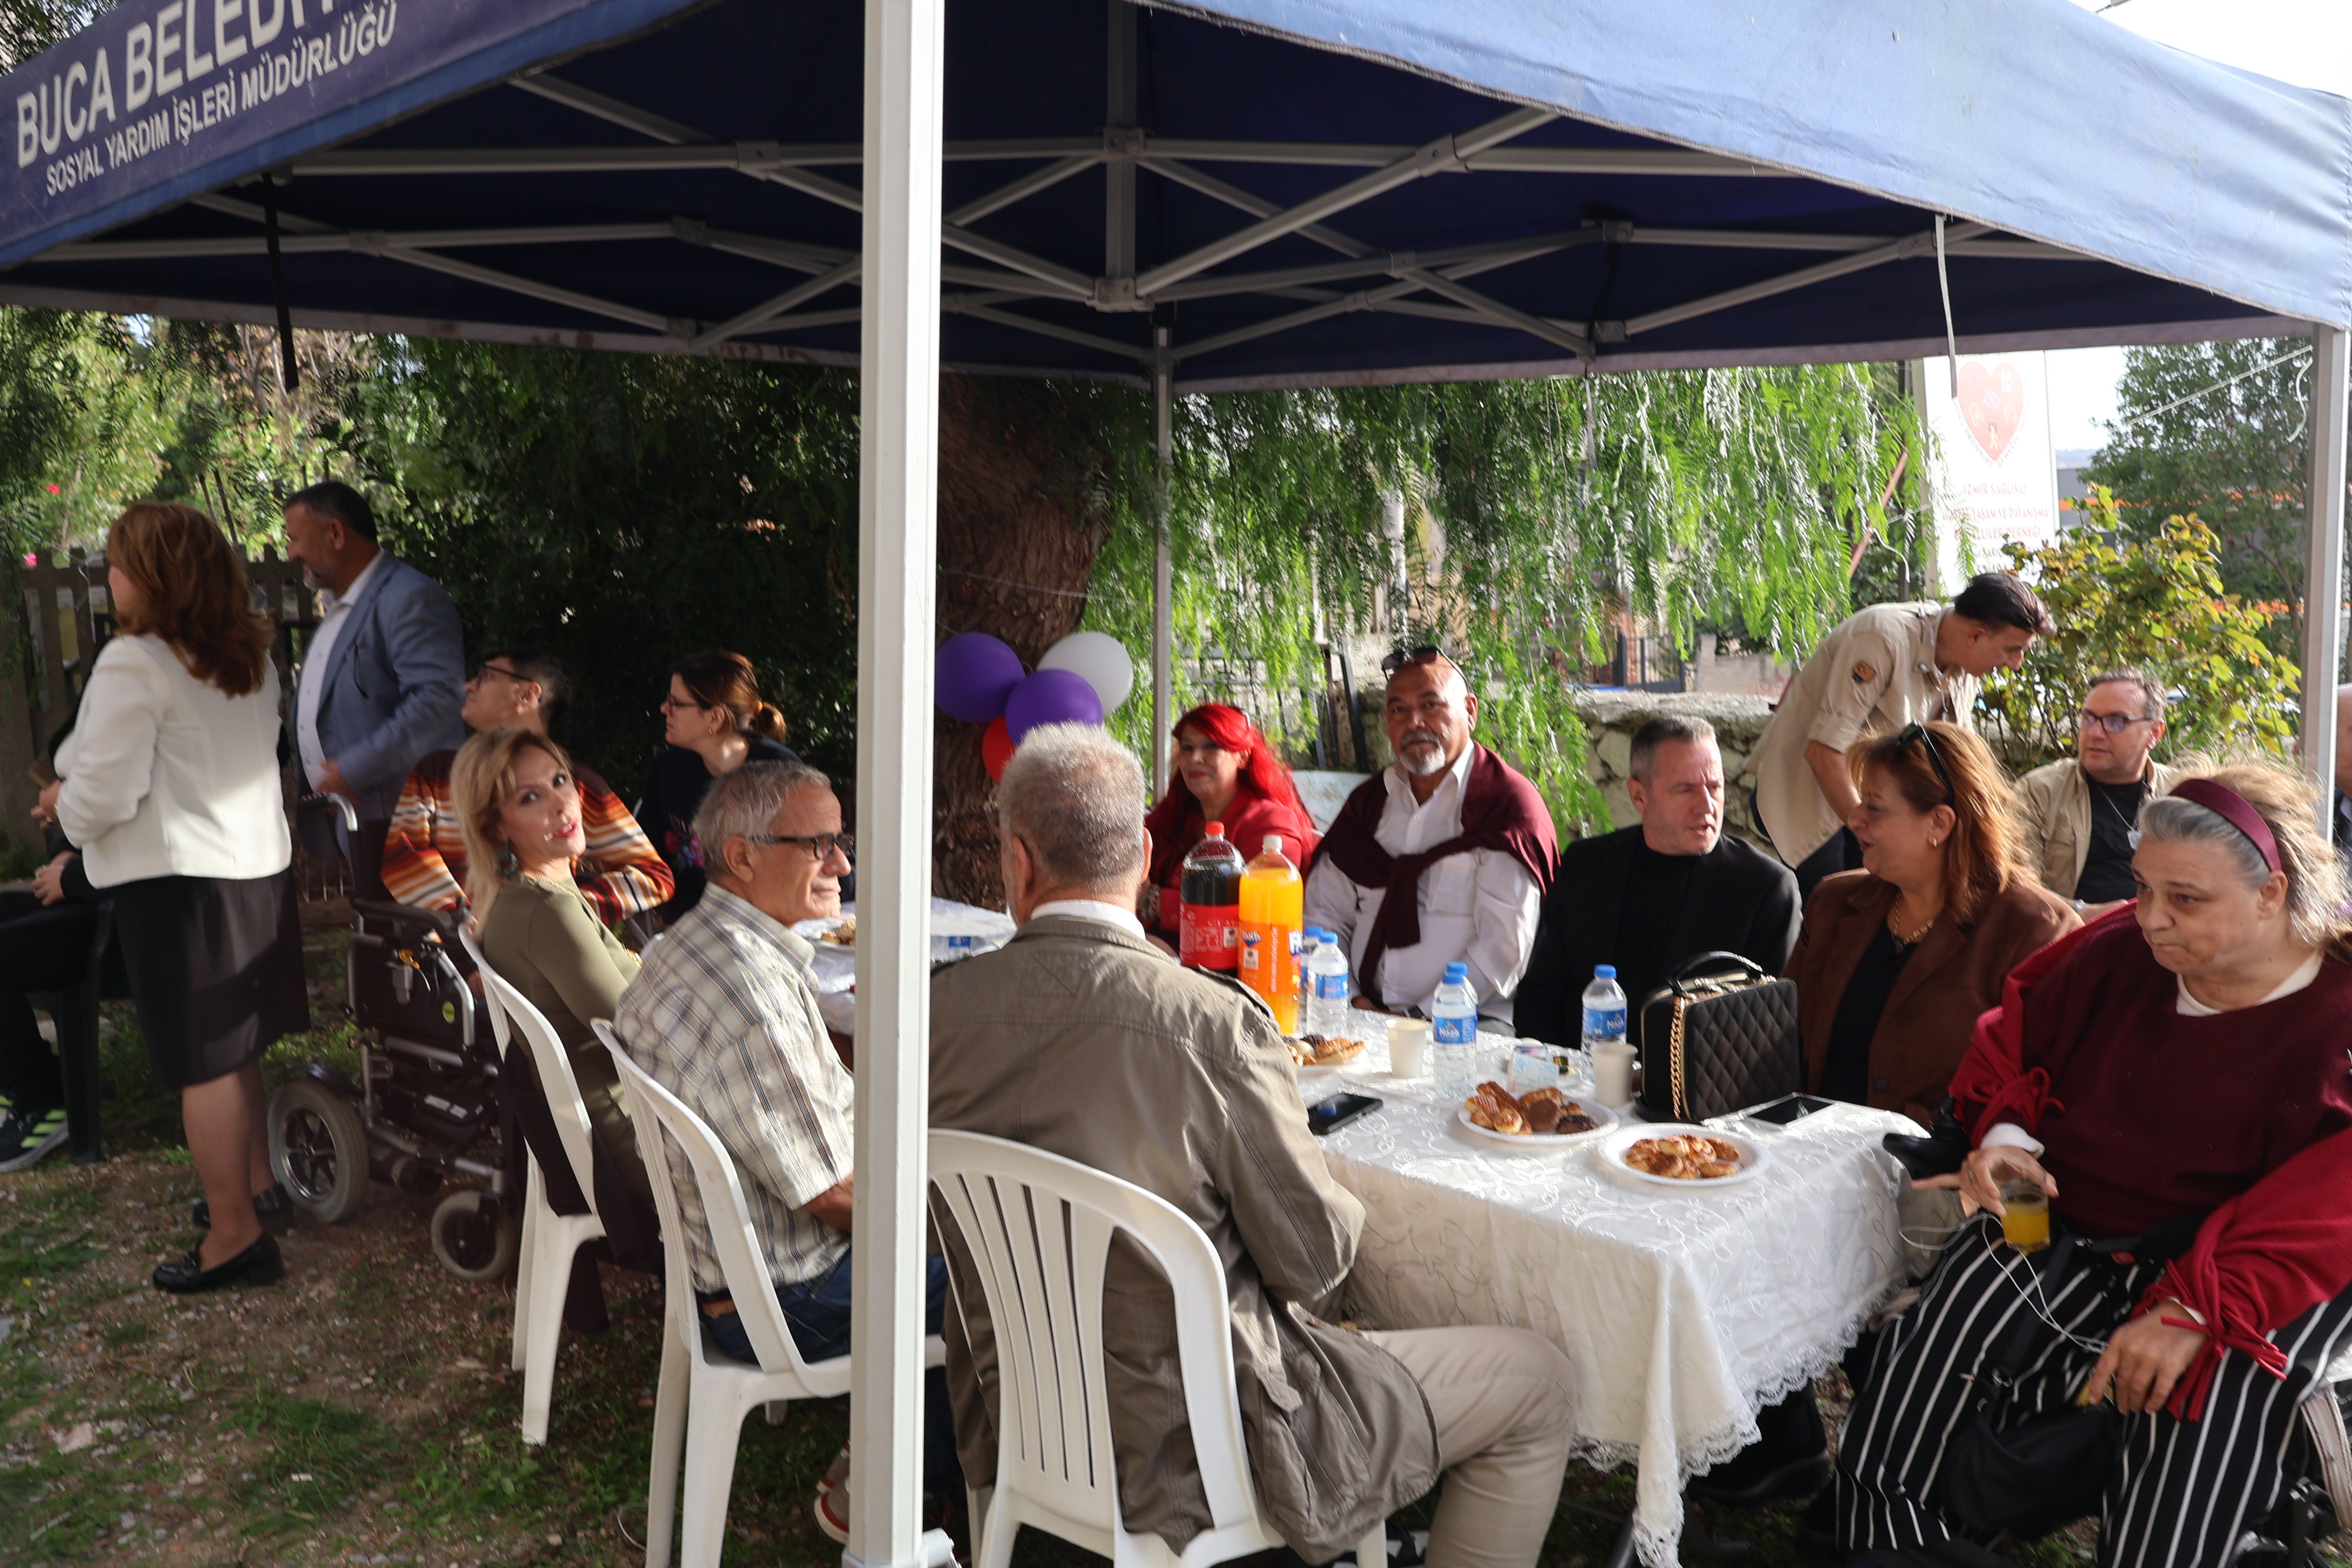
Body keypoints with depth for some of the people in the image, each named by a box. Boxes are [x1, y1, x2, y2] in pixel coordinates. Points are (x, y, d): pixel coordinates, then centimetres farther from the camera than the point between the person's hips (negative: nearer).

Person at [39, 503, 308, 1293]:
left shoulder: (135, 664, -15)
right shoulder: (250, 658, 9)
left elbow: (105, 793, -17)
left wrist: (62, 804, 5)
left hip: (177, 879, -8)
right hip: (257, 866, 8)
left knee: (203, 1065, 0)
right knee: (238, 1048, 20)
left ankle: (234, 1234, 8)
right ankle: (256, 1183, 32)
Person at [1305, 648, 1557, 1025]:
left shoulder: (1511, 804, -3)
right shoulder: (1369, 801, 16)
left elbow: (1504, 945, -12)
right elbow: (1324, 915, 15)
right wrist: (1346, 1000, -1)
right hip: (1363, 1018, 4)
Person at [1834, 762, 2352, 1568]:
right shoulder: (2120, 952, 4)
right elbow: (2018, 1036, 20)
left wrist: (2194, 1311, -29)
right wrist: (2006, 1135, 0)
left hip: (2243, 1278, -3)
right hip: (2058, 1225, 4)